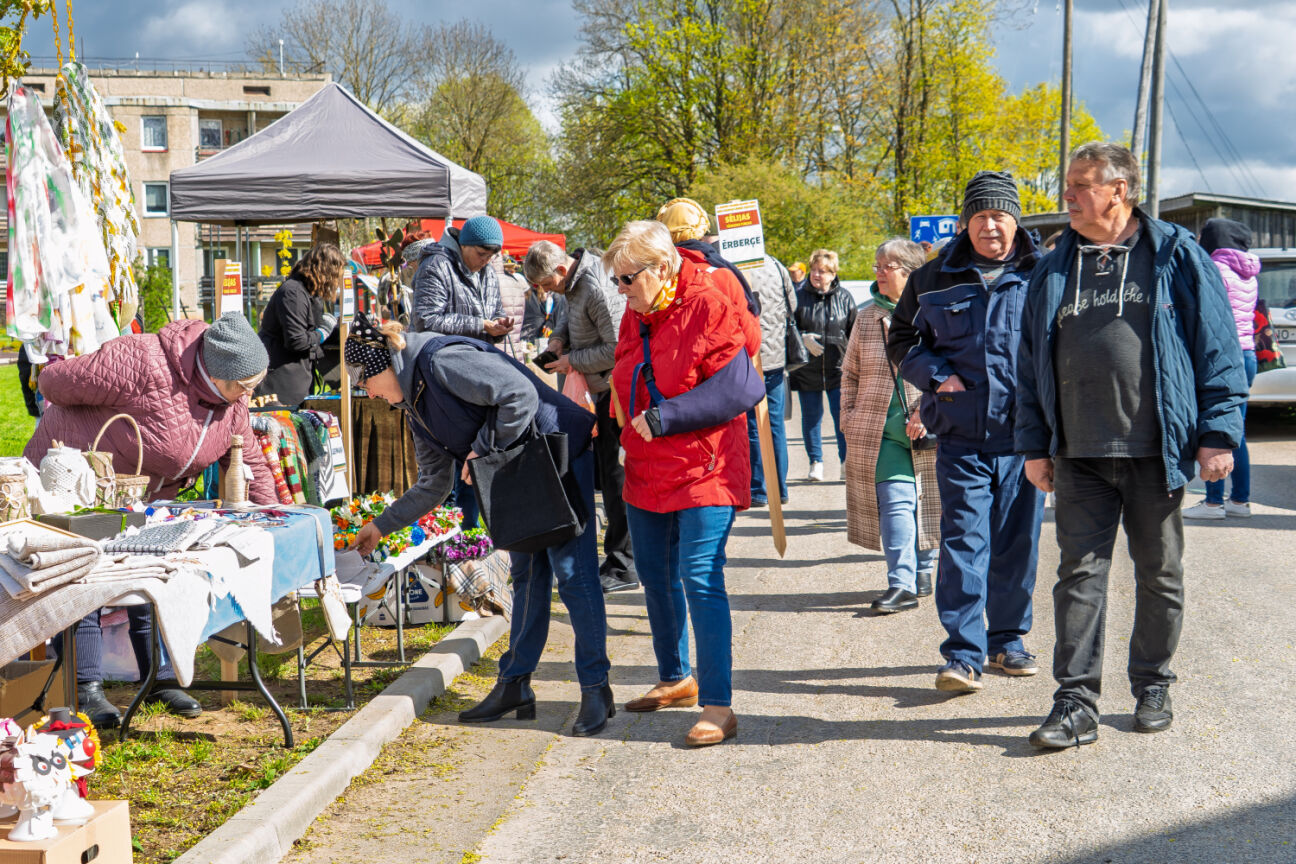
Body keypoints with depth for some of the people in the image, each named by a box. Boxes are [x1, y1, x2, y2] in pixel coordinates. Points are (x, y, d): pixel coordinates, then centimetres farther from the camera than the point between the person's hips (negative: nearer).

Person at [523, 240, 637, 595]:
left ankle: (622, 567, -1)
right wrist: (559, 337, 6)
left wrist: (573, 360, -14)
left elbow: (617, 349, -24)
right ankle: (621, 558, 27)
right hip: (601, 391, 11)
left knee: (616, 475, -7)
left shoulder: (598, 290, -24)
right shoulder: (573, 283, 7)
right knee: (603, 472, 16)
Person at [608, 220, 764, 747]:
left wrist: (663, 418, -21)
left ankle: (718, 708, -9)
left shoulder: (708, 309, -14)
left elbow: (739, 389, -21)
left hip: (704, 471, -8)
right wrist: (628, 431, 12)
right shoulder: (635, 318, 11)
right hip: (648, 474, 9)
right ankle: (676, 679, 35)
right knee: (655, 578, 16)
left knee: (700, 580, -13)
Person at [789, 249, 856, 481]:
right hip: (807, 369, 0)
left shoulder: (844, 297, 3)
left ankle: (847, 461, 6)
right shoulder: (799, 296, 0)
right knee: (811, 416, 6)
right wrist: (803, 339, -14)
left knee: (842, 414, -5)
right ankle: (816, 464, 16)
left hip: (838, 367, 0)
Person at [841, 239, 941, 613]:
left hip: (928, 431, -1)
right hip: (881, 430, 1)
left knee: (925, 501, 9)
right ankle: (901, 584, -11)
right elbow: (850, 373, 17)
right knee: (895, 501, -8)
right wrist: (849, 418, 7)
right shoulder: (866, 318, 11)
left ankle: (922, 571, 27)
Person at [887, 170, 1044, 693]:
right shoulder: (935, 278, 7)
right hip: (961, 435, 0)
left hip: (1023, 434, 1)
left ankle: (1007, 640, 24)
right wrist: (935, 375, -1)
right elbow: (901, 339, 16)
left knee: (1018, 541, 9)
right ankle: (963, 654, -5)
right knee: (963, 539, -6)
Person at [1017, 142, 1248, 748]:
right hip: (1080, 456, 2)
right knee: (1079, 574, -1)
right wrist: (1034, 444, 8)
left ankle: (1152, 686, 26)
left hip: (1156, 451, -2)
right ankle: (1077, 703, 3)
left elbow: (1217, 348, -1)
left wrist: (1218, 433, -7)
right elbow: (1031, 362, 13)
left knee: (1159, 574, 10)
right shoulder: (1054, 270, 10)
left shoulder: (1175, 256, 0)